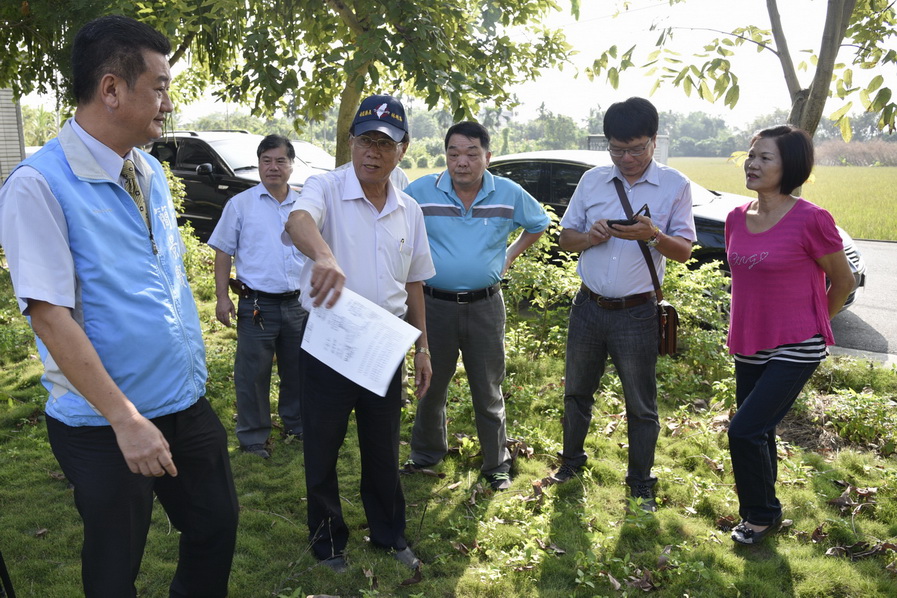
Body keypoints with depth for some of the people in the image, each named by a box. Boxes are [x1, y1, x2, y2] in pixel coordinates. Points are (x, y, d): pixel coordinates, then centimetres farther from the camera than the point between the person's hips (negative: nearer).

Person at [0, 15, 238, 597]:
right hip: (105, 426, -6)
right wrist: (126, 420, -20)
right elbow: (49, 314, -19)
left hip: (188, 404, 6)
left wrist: (193, 376, 14)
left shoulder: (151, 172, 6)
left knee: (216, 528, 17)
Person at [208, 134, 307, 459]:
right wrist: (222, 297, -6)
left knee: (298, 370, 15)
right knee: (252, 374, 4)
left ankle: (296, 423, 35)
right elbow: (223, 253, 1)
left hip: (298, 304, 3)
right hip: (257, 305, -3)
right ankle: (253, 436, 18)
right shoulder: (240, 204, 0)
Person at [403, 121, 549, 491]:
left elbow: (539, 224, 17)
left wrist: (511, 256, 8)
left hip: (485, 306, 0)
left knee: (488, 392, 9)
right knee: (431, 386, 14)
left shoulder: (509, 194, -1)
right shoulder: (421, 191, -6)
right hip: (435, 304, 0)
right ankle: (426, 453, 36)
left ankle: (497, 465, 26)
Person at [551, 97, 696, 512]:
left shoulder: (675, 186, -3)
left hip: (636, 313, -3)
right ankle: (571, 462, 37)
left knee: (641, 405, 7)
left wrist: (653, 236, -26)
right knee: (576, 392, 17)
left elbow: (684, 250, -5)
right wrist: (590, 236, -14)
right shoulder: (592, 181, 5)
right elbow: (565, 237, 8)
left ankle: (640, 484, 24)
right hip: (588, 307, 4)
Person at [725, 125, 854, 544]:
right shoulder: (737, 219, 2)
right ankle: (760, 512, 39)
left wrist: (815, 325, 10)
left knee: (745, 431, -10)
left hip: (795, 350, -6)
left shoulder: (811, 220, -16)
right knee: (758, 433, 17)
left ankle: (763, 514, 15)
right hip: (749, 347, 6)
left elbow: (843, 280, -2)